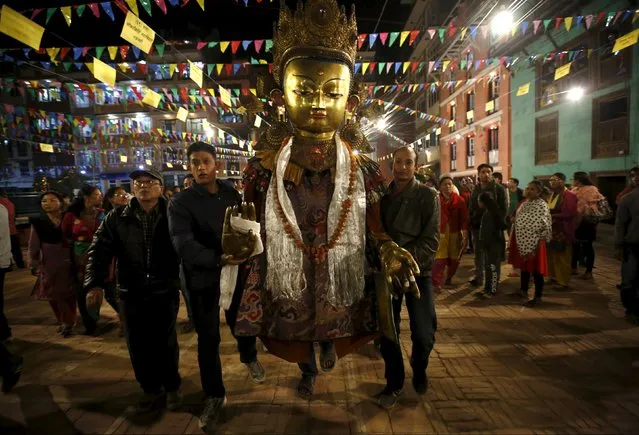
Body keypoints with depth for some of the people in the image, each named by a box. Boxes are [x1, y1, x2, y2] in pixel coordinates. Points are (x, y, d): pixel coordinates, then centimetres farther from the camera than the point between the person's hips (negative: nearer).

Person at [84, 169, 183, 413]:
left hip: (165, 291, -2)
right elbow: (100, 250, 0)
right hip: (131, 293, 3)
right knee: (138, 345, 11)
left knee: (166, 343, 10)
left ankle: (172, 387, 31)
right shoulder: (117, 218, 4)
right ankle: (151, 389, 32)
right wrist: (95, 282, -13)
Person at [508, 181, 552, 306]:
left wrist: (538, 246, -18)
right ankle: (523, 290, 34)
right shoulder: (523, 204, 10)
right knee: (524, 267, 19)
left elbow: (546, 228, -16)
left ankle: (538, 297, 16)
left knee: (536, 270, 4)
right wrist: (513, 242, 13)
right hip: (522, 242, 7)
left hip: (534, 244, -7)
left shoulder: (542, 206, -14)